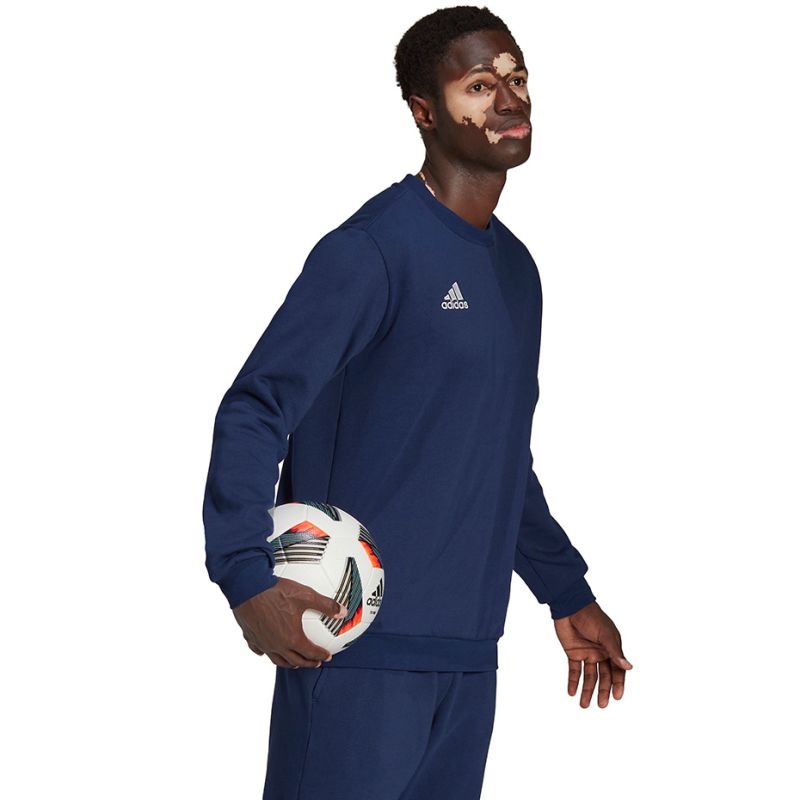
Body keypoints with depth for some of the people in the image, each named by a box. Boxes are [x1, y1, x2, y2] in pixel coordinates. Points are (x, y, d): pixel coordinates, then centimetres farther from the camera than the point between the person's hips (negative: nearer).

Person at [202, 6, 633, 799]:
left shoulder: (516, 269, 16)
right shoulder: (371, 250, -9)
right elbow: (253, 413, -14)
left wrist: (568, 593, 23)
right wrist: (248, 577, -27)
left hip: (469, 655, 8)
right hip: (359, 646, -7)